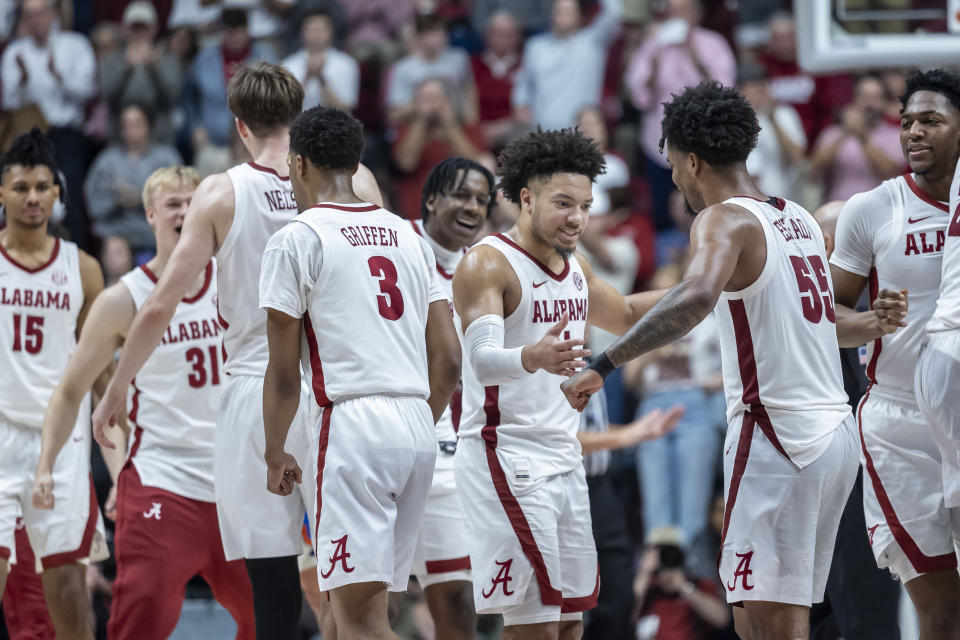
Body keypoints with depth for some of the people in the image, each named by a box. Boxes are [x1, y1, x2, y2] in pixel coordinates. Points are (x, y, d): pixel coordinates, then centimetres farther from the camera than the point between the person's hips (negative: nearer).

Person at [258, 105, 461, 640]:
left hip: (352, 423, -7)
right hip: (418, 429, 7)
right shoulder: (410, 236, 17)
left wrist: (276, 454, 10)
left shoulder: (296, 240, -1)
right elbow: (449, 359, 14)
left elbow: (285, 371, -2)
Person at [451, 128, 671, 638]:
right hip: (505, 457, -9)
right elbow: (483, 360, -27)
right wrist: (533, 358, -48)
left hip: (563, 457, 9)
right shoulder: (487, 264, -13)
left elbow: (624, 315, 33)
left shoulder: (574, 266, 13)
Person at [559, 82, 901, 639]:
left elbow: (696, 296, -32)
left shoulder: (724, 220, -11)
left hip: (775, 438, -9)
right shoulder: (799, 219, 15)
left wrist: (604, 366, -33)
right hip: (835, 431, 9)